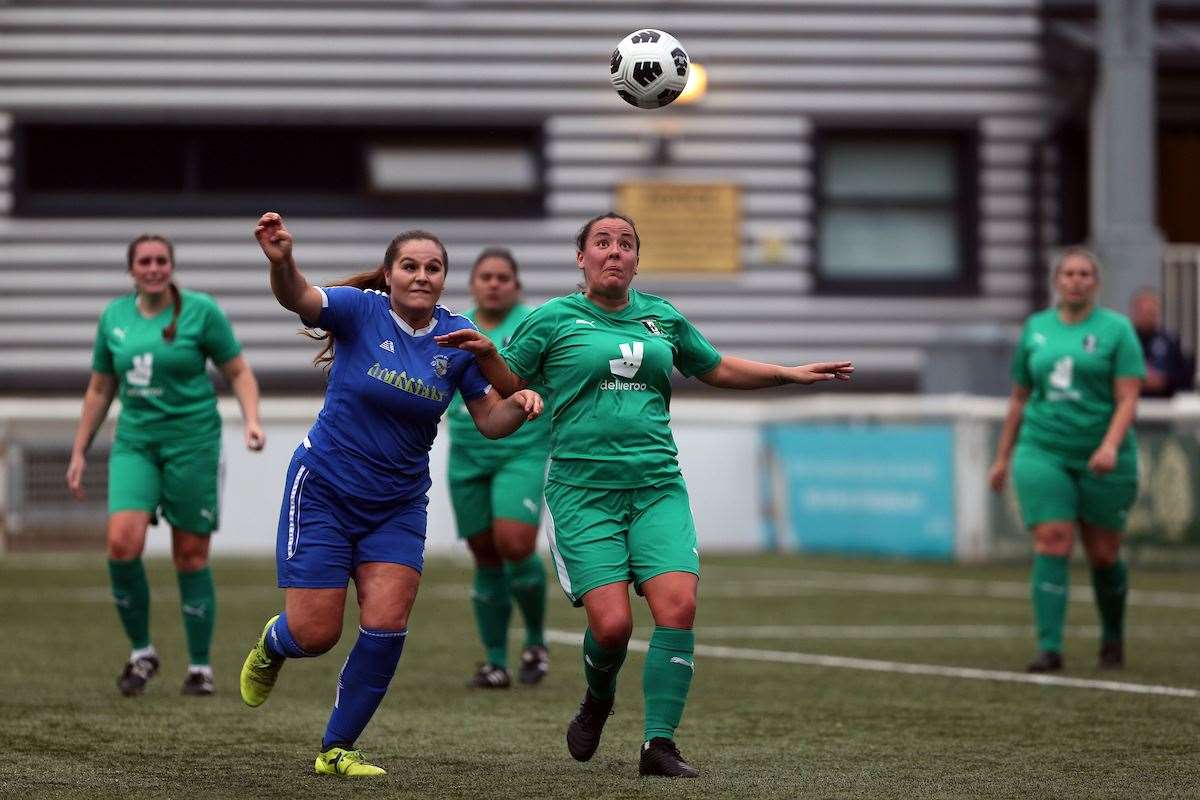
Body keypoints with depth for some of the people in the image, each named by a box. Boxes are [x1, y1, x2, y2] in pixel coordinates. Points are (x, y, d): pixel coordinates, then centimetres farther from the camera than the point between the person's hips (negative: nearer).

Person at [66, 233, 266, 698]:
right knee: (122, 541, -17)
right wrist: (79, 452, 16)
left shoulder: (201, 311, -4)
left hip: (192, 441, -3)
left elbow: (238, 372, 1)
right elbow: (99, 389, 17)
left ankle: (200, 667, 13)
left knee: (191, 555, -1)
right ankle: (141, 652, 1)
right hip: (134, 443, 3)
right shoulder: (114, 317, 8)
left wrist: (251, 419, -16)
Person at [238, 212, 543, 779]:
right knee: (314, 635, -4)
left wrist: (519, 404, -19)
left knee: (386, 626, -10)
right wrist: (281, 261, -56)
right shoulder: (361, 311, -14)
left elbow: (489, 421, 4)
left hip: (398, 507, 3)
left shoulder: (458, 338, -3)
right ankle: (272, 645, 35)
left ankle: (336, 749, 9)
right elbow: (298, 298, -33)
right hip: (324, 492, -3)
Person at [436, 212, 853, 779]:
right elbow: (509, 384, 8)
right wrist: (486, 354, -12)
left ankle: (659, 743, -8)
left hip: (658, 487, 3)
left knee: (678, 606, -17)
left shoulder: (662, 318, 14)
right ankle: (598, 700, 22)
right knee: (611, 622, -14)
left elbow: (717, 369, 27)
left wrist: (792, 374, 21)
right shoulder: (553, 320, 4)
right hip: (583, 492, -3)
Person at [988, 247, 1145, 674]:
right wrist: (1003, 458, 18)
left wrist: (1111, 446, -24)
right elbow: (1019, 398, 18)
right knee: (1052, 543, -12)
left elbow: (1128, 399, -8)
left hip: (1100, 458, -2)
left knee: (1103, 554, 6)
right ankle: (1049, 647, -14)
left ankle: (1113, 637, 30)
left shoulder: (1116, 329, -1)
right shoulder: (1035, 328, 10)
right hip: (1043, 452, 2)